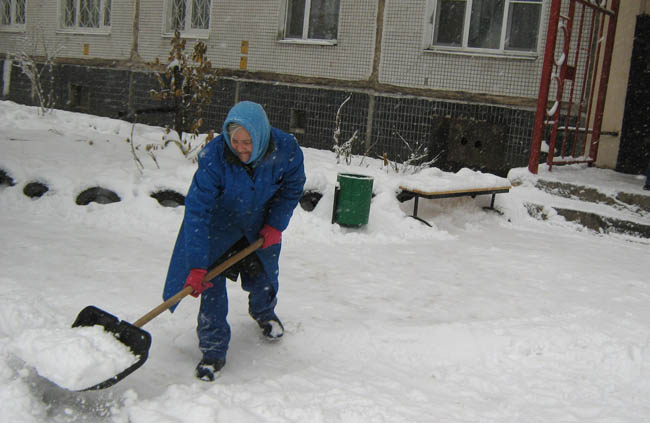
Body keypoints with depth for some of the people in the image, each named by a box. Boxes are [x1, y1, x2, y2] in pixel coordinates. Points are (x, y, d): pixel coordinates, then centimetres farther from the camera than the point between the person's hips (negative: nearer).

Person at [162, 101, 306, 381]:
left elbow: (292, 189, -6)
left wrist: (275, 225, -13)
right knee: (211, 279, -11)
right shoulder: (213, 156, -36)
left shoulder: (286, 149, -28)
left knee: (262, 277, 14)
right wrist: (197, 265, -38)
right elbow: (197, 210, -35)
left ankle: (264, 312, 51)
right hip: (219, 224, -2)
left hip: (260, 224, 2)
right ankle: (213, 351, 5)